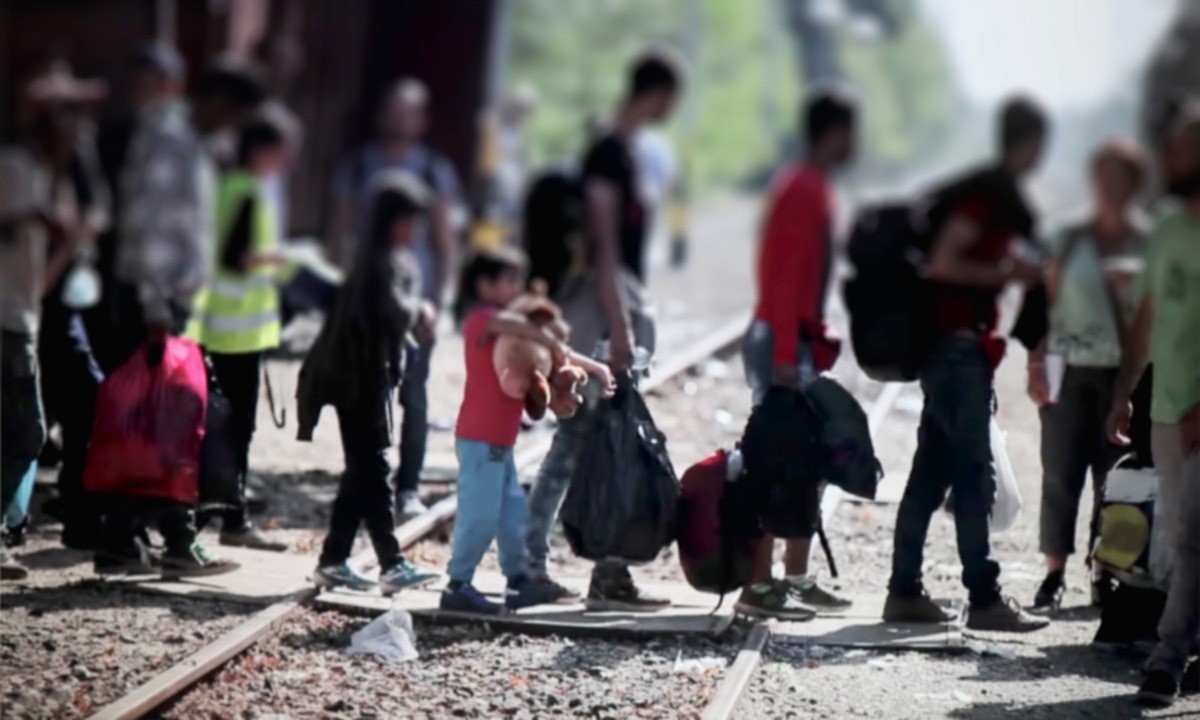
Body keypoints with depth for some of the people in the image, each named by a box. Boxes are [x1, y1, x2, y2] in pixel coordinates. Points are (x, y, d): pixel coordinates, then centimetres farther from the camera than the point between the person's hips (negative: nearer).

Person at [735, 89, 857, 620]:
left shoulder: (814, 188, 16)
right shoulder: (803, 190, -14)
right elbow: (786, 276, -20)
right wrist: (785, 355, -24)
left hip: (799, 343, 10)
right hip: (784, 342, -10)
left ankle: (797, 579, 18)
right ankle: (759, 587, -11)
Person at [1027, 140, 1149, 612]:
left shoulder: (1145, 245, 6)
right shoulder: (1069, 240, 7)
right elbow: (1045, 303, 8)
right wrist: (1036, 366, -1)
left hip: (1122, 373, 0)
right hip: (1070, 369, 0)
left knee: (1114, 476, 0)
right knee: (1061, 474, -5)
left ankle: (1105, 573, 7)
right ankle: (1054, 574, 0)